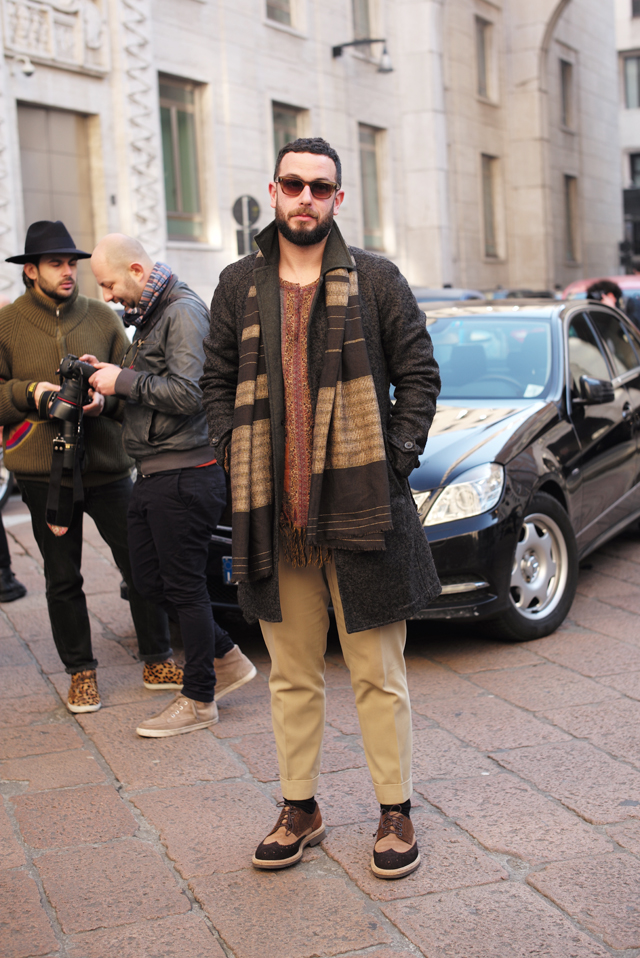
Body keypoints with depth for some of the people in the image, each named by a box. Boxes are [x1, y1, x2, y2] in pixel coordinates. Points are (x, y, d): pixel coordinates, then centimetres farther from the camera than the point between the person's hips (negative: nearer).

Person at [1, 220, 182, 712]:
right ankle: (81, 673, 22)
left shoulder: (103, 317, 7)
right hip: (43, 472, -1)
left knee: (141, 564, 3)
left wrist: (107, 399, -11)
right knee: (62, 579, 8)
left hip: (107, 467, 1)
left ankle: (158, 662, 18)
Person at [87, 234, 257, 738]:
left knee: (184, 584, -2)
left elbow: (187, 394, -23)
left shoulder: (184, 313, -13)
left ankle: (199, 700, 10)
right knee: (149, 577, 13)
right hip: (155, 474, 10)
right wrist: (112, 377, 7)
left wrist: (124, 381, -15)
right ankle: (226, 658, 27)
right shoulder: (152, 316, 17)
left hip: (185, 474, -10)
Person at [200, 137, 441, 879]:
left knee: (378, 676, 5)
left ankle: (396, 813, 19)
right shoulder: (239, 286, 9)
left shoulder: (375, 280, 2)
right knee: (291, 675, 12)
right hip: (273, 510, 3)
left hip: (362, 505, -2)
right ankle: (299, 810, 26)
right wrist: (233, 451, 1)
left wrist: (400, 455, -6)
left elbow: (419, 373, 4)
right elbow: (216, 380, 14)